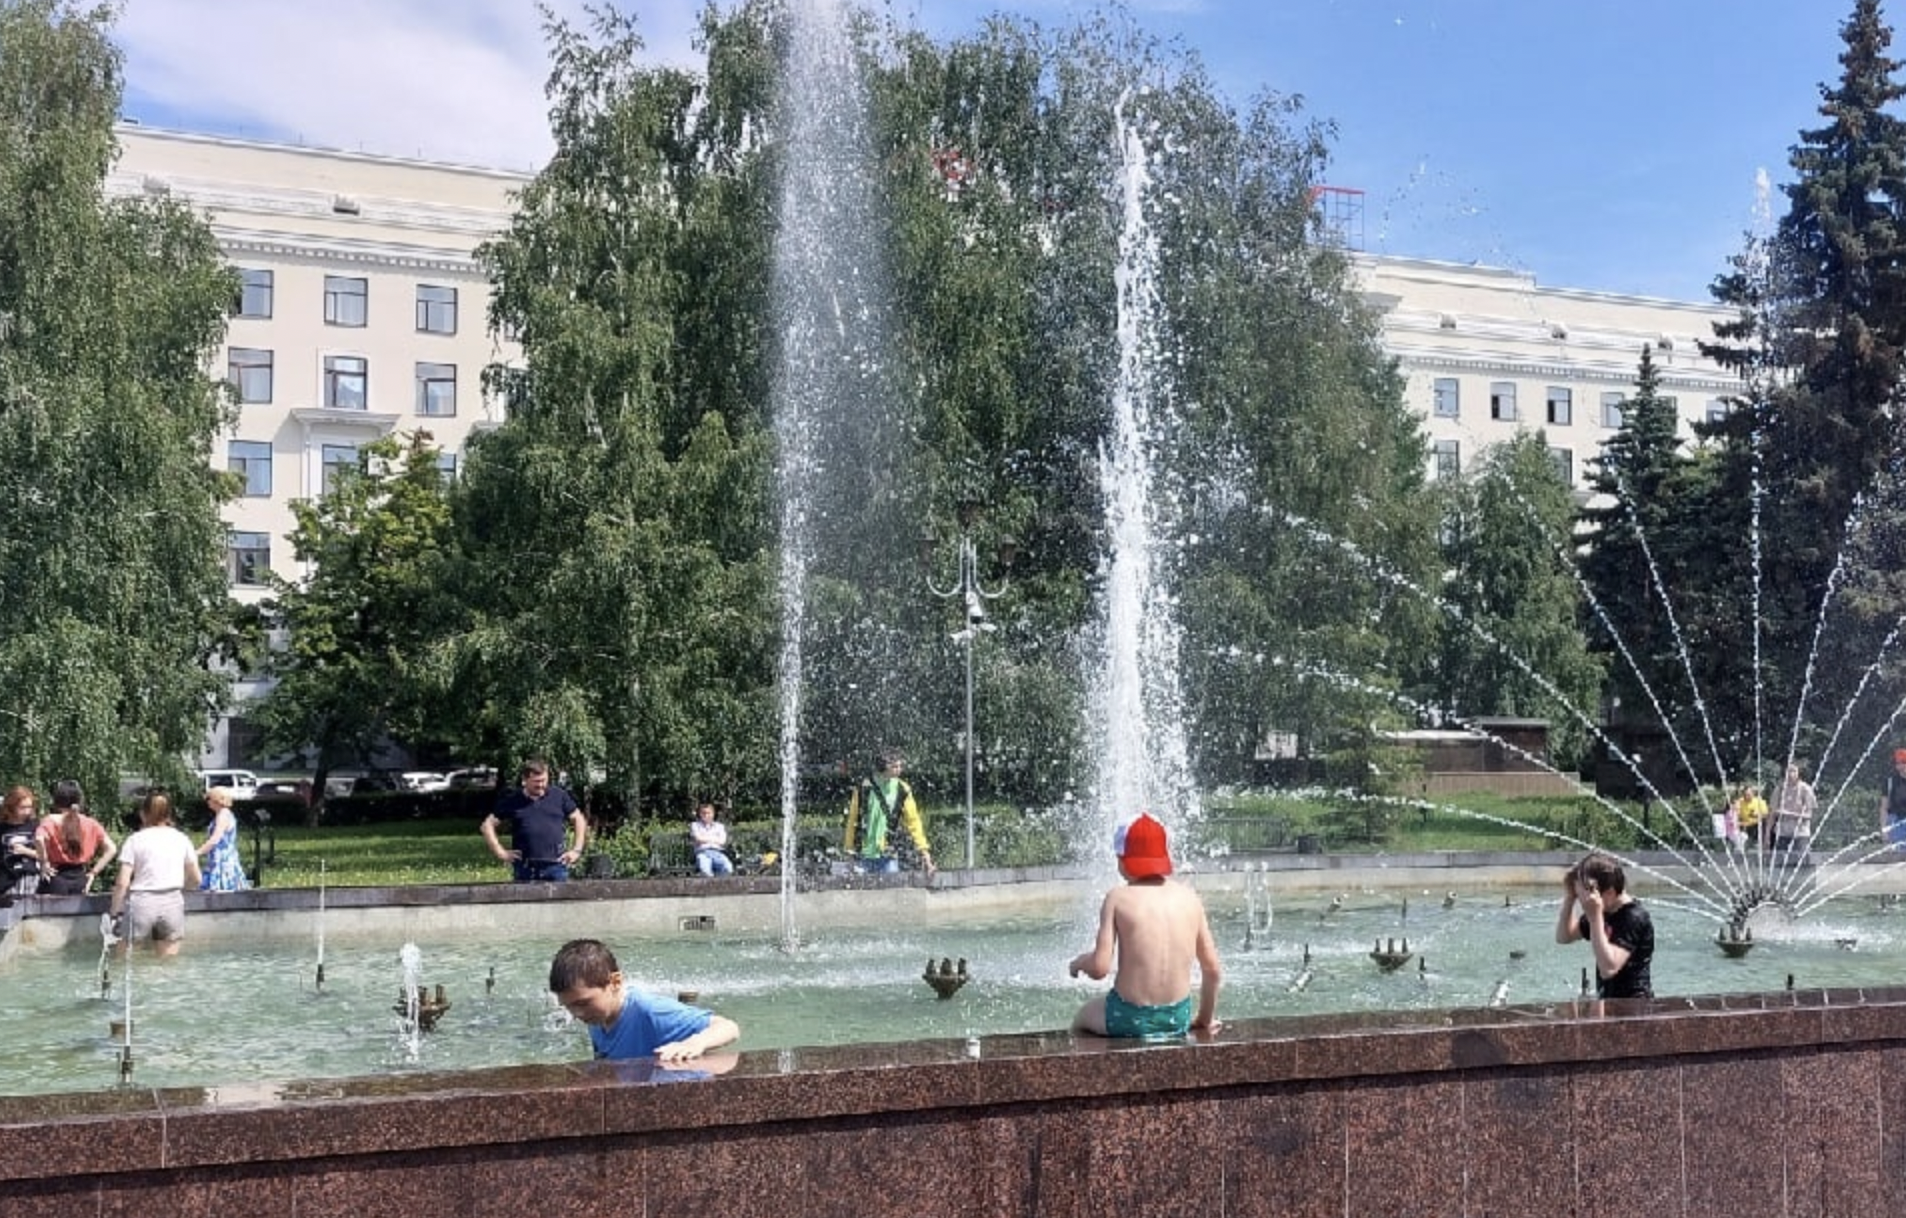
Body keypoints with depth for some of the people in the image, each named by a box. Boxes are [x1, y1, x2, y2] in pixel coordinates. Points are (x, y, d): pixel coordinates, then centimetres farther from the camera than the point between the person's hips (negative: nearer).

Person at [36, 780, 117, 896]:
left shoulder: (50, 822, -4)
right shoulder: (90, 824, 5)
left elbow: (40, 839, -27)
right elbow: (112, 849, -1)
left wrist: (44, 863, -13)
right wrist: (94, 871, 4)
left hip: (57, 878, -3)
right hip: (80, 879, 3)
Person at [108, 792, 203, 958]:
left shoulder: (135, 840, 1)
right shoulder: (182, 839, 8)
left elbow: (122, 883, -5)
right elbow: (196, 879, 10)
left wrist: (115, 912, 3)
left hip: (141, 902, -2)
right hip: (173, 902, 2)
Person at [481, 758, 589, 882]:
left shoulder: (559, 796, 6)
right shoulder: (512, 801, 3)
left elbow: (578, 819, 13)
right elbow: (488, 824, 7)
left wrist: (576, 850, 5)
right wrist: (500, 852, 0)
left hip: (555, 867, 0)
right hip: (525, 869, 0)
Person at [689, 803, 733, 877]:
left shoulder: (719, 826, 23)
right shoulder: (695, 825, 18)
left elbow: (722, 841, 6)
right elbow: (698, 838, -1)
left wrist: (705, 838, 7)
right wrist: (714, 839, 8)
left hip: (718, 852, 2)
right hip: (702, 853, -2)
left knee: (728, 868, -33)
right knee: (704, 869, -40)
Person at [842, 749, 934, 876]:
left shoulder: (902, 791, -3)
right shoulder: (864, 788, -5)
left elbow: (913, 822, -2)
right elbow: (852, 820, 3)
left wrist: (923, 850, -9)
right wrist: (850, 850, 4)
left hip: (888, 857, 0)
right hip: (863, 856, 0)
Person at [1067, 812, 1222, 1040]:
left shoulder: (1118, 898, -11)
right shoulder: (1189, 898, -1)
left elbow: (1099, 968, -17)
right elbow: (1213, 970, 3)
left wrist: (1079, 962, 6)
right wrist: (1205, 1019, 17)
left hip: (1130, 1020, -4)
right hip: (1178, 1019, 4)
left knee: (1083, 1017, 30)